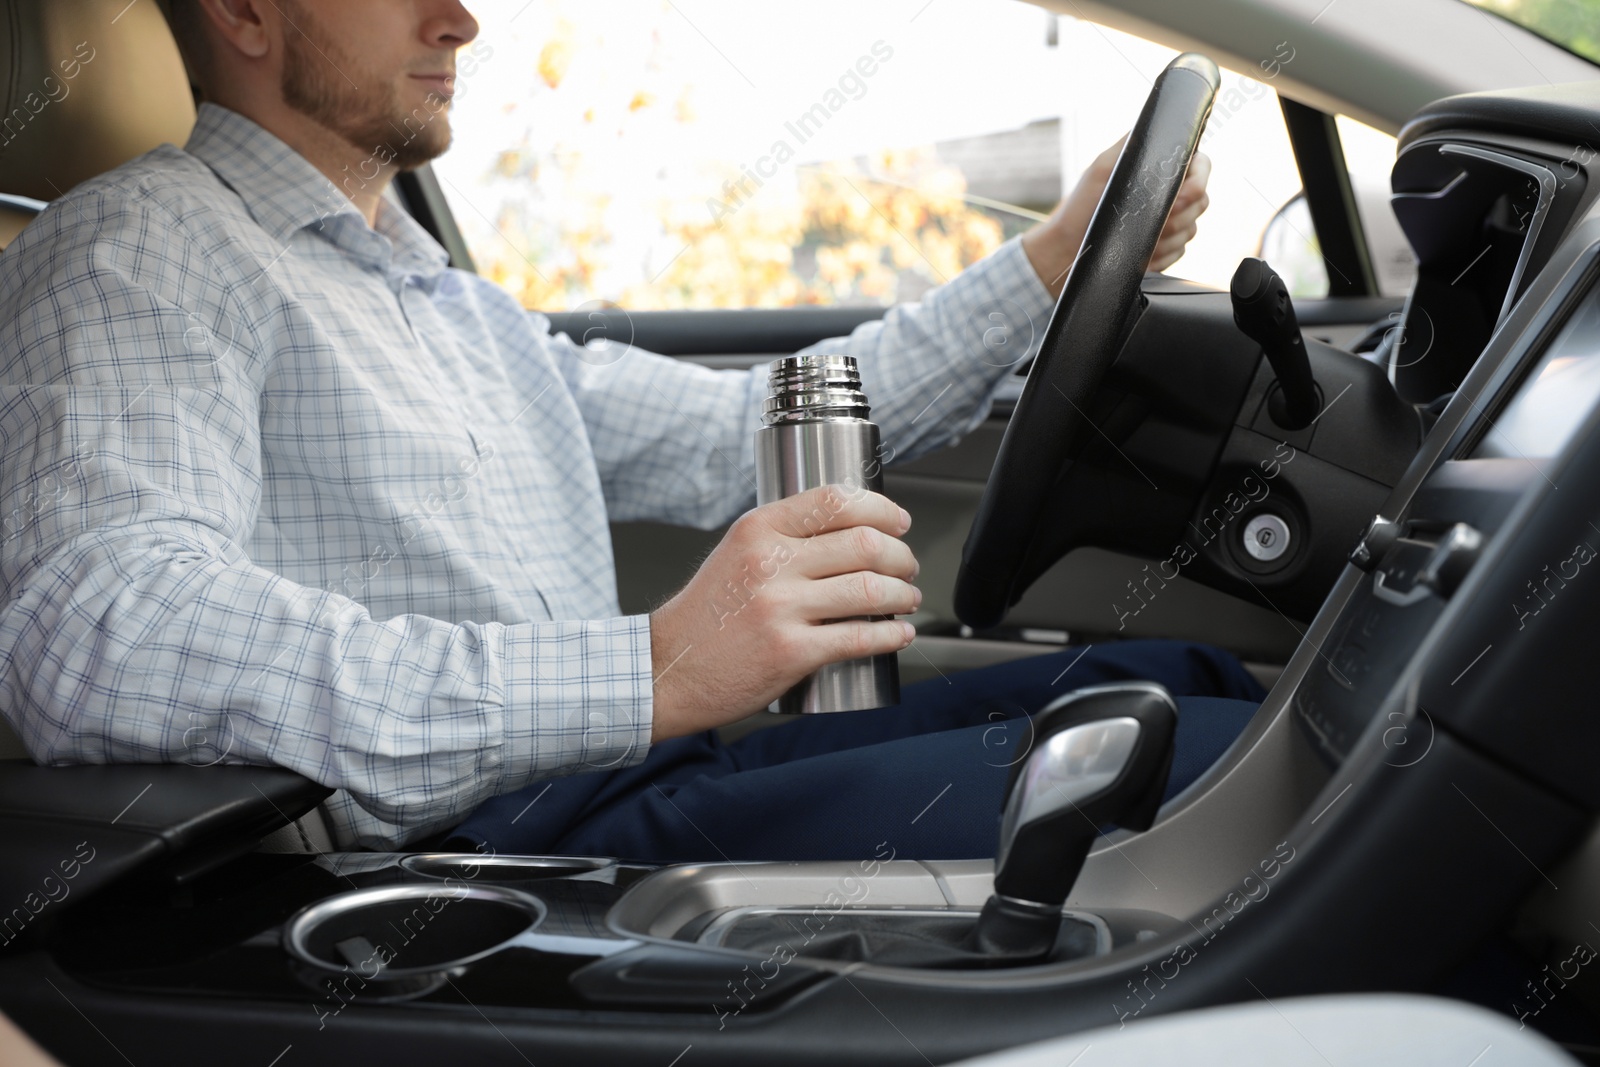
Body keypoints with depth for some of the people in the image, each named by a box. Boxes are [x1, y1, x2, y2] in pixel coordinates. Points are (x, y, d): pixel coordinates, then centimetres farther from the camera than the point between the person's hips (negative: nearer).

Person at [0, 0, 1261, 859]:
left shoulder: (467, 309, 28)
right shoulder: (139, 248, -4)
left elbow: (745, 436, 29)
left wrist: (1052, 264, 24)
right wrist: (643, 676, -31)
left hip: (633, 783, 9)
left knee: (1179, 678, -3)